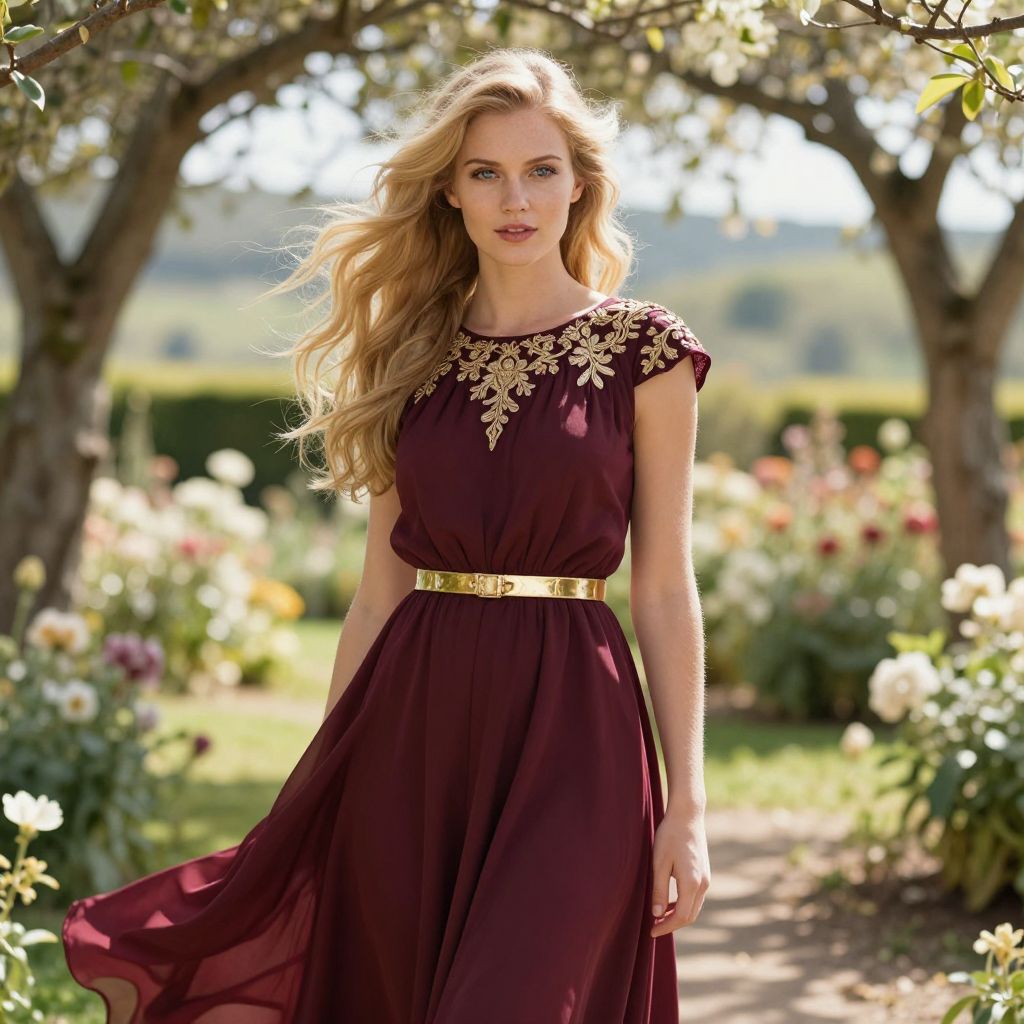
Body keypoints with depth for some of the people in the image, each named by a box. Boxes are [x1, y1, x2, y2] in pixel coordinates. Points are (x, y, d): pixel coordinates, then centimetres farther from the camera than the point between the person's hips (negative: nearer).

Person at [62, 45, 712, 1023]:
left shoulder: (642, 350, 0)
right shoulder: (413, 355, 10)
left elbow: (664, 588, 0)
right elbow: (380, 589, 11)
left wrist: (686, 805, -4)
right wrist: (326, 783, 7)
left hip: (568, 729, -3)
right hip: (412, 722, 4)